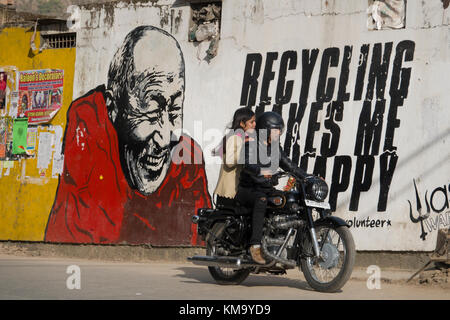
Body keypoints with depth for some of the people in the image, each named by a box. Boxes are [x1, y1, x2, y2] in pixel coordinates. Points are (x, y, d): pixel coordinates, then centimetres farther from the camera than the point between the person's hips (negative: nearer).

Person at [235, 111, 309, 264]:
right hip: (248, 190, -7)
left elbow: (289, 166, 21)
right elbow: (246, 164, -24)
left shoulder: (275, 148, 16)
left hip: (267, 189, 7)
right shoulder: (251, 144, -7)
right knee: (261, 200, -39)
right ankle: (255, 245, -43)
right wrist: (260, 171, -43)